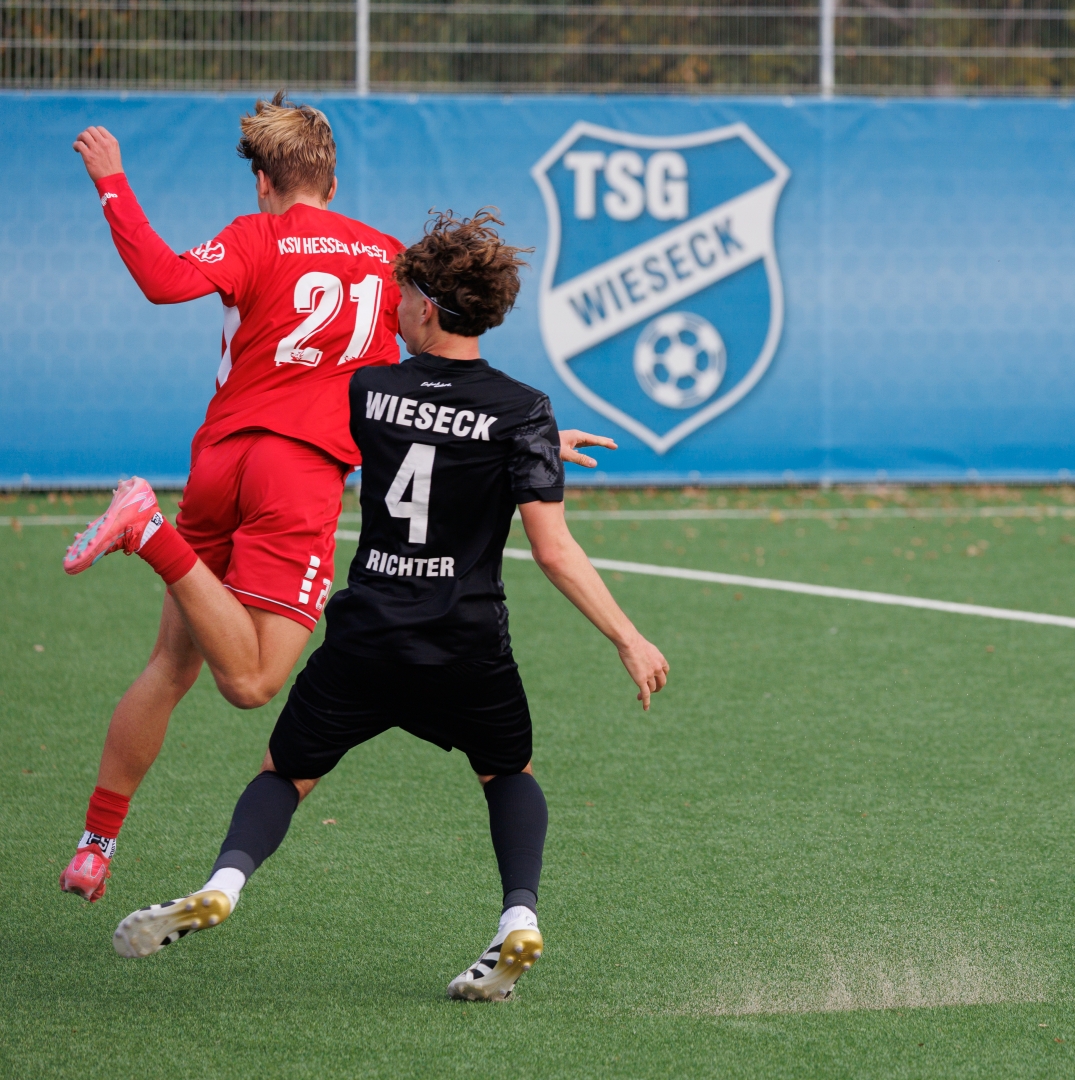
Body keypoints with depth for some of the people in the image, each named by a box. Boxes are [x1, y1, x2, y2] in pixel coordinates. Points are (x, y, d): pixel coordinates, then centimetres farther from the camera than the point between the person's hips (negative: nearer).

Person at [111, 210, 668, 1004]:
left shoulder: (366, 392, -1)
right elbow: (554, 552, -12)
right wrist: (629, 640, -7)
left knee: (288, 769, 14)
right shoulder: (520, 412, -8)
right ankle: (520, 917, 3)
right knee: (509, 773, 24)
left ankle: (225, 882, -13)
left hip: (366, 639, 0)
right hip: (468, 646, 0)